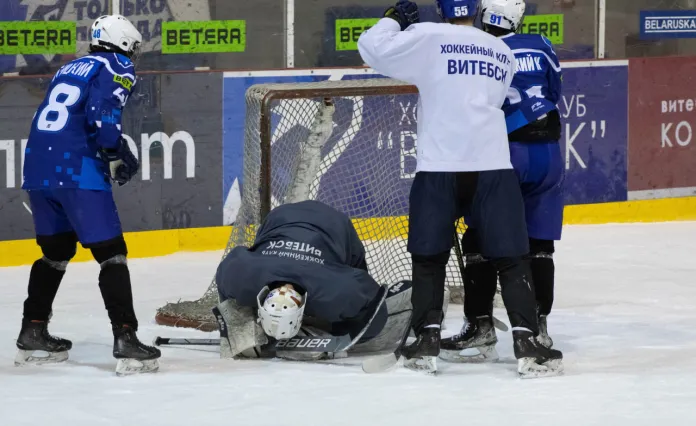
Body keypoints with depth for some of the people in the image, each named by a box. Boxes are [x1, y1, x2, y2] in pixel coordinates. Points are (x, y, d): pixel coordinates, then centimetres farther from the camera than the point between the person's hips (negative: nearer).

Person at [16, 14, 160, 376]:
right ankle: (125, 339, -14)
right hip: (78, 173, -8)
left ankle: (32, 332, 26)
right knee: (111, 253, -5)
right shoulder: (117, 68, 2)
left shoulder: (69, 69, 25)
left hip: (38, 168, 8)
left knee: (57, 250, 23)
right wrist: (117, 156, -3)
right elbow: (101, 114, -15)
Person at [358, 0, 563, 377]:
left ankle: (427, 341, 10)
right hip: (493, 167, 2)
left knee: (429, 256, 13)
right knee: (510, 258, 4)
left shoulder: (427, 38, 0)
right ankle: (526, 344, -4)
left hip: (438, 167, -2)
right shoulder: (502, 53, 16)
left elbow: (373, 48, -4)